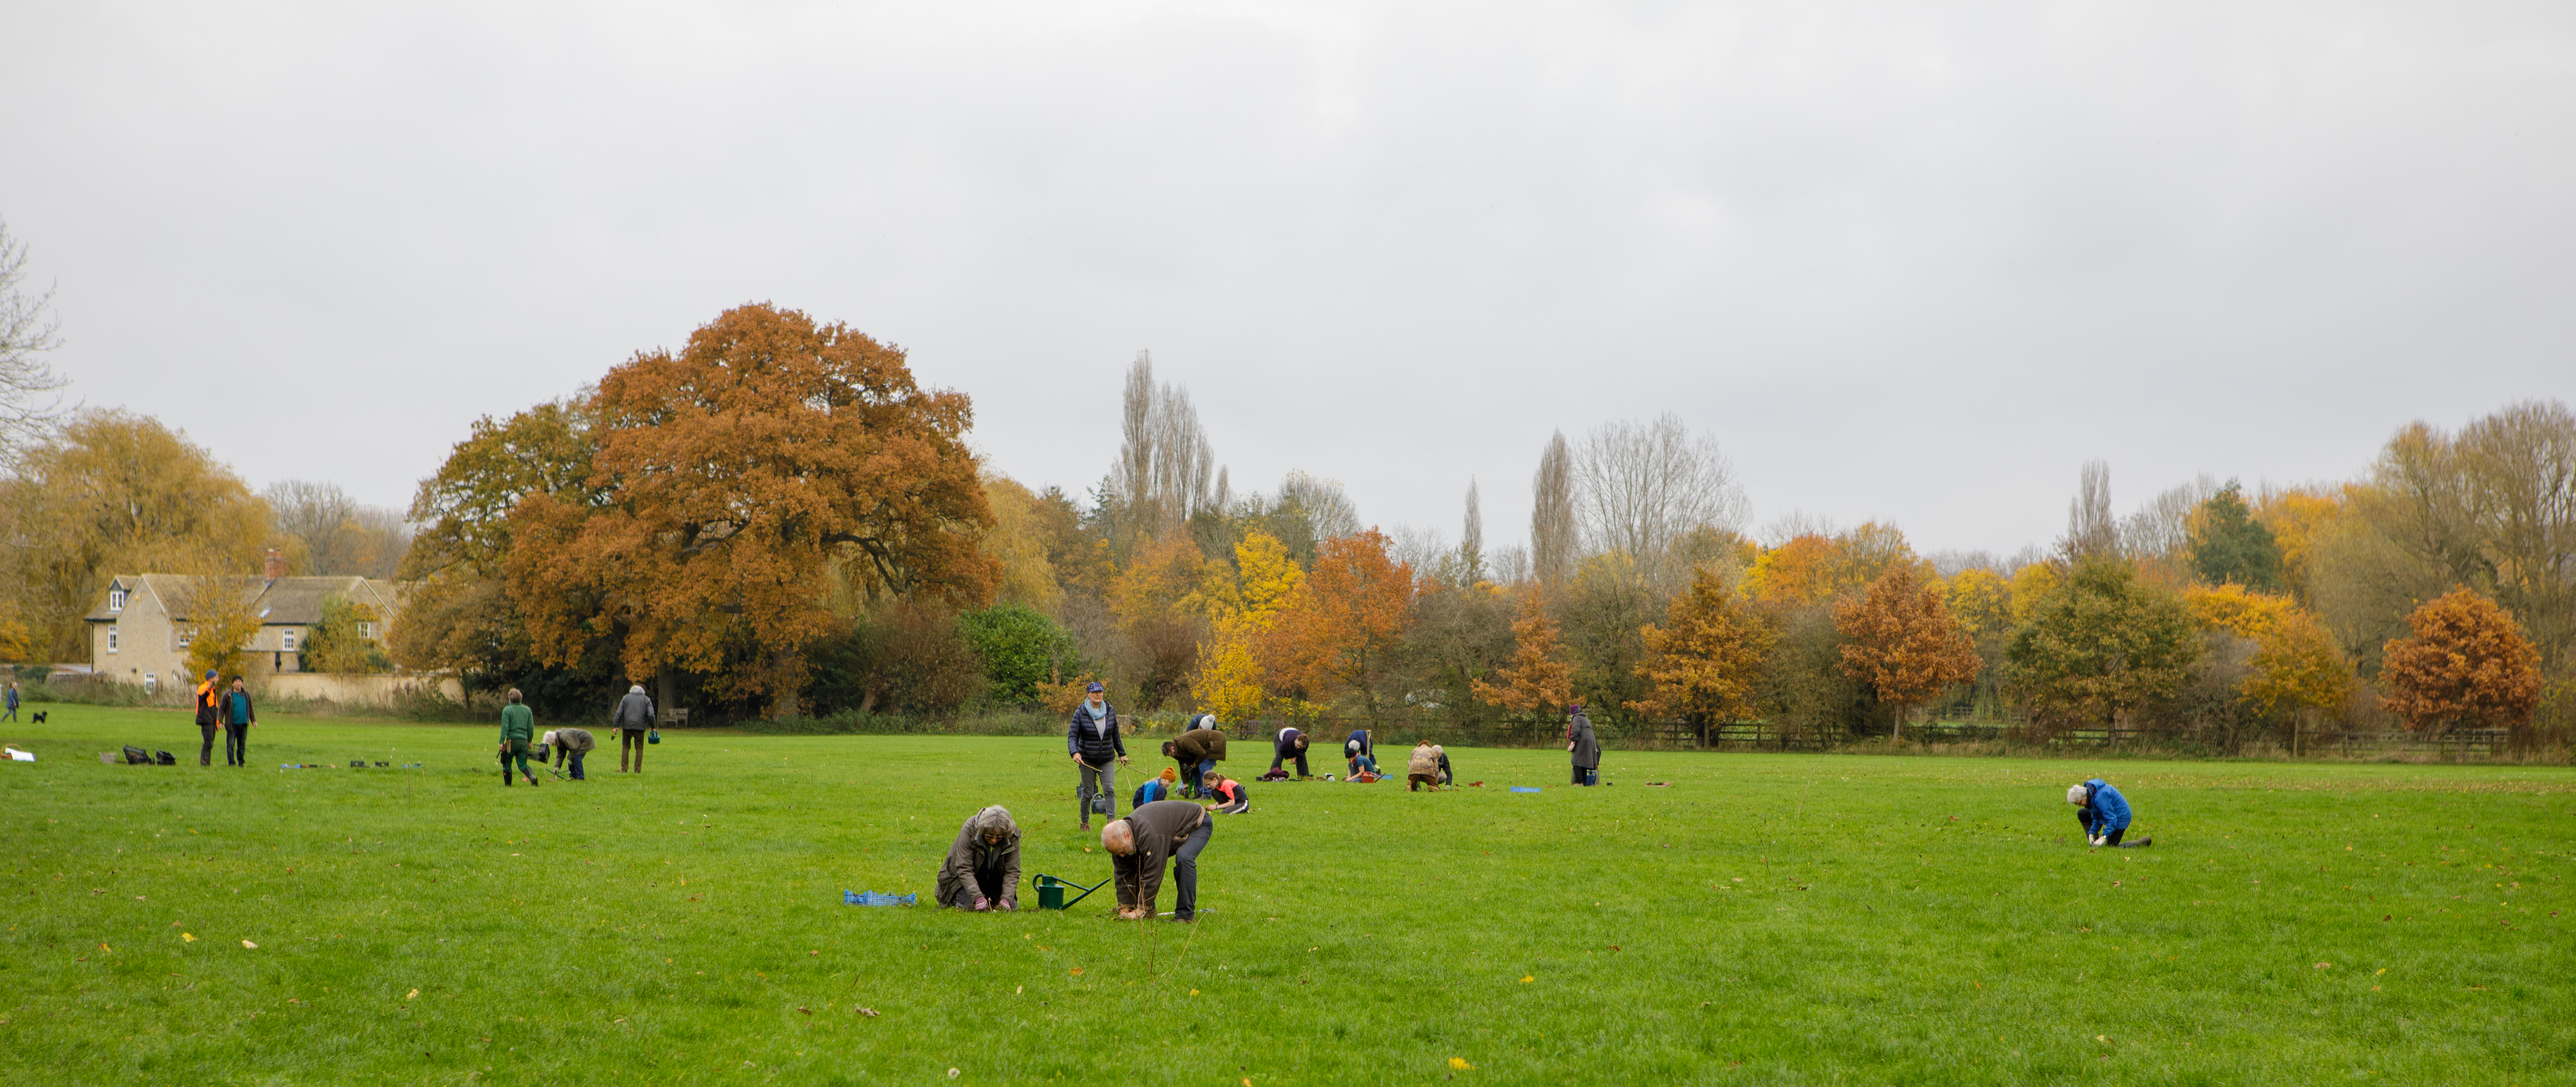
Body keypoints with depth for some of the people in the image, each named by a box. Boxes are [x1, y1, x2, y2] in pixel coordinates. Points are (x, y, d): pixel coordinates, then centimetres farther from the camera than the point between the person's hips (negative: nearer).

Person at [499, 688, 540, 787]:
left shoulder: (507, 710, -4)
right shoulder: (527, 710, 9)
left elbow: (505, 727, -11)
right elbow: (531, 727, 9)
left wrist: (501, 742, -11)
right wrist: (530, 741, 17)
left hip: (512, 740, -4)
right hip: (524, 741, 4)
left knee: (507, 764, 13)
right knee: (523, 765, 7)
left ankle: (508, 785, 15)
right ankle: (532, 777, -20)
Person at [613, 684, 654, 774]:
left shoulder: (626, 698, 11)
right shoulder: (647, 700, 8)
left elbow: (619, 713, 4)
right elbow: (651, 715, -1)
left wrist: (616, 727, 4)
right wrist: (653, 728, 7)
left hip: (627, 727, 1)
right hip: (640, 728, -1)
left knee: (625, 747, 10)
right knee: (639, 749, 4)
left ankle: (624, 769, 3)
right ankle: (638, 770, 0)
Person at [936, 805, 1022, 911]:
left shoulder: (1013, 836, -23)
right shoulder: (969, 830, -31)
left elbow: (1012, 872, -21)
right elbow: (964, 869, -32)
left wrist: (1006, 900, -37)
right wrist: (979, 898, -43)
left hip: (996, 877, 3)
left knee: (1012, 907, -13)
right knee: (968, 906, -25)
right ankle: (955, 897, 10)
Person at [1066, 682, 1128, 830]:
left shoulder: (1110, 712, 3)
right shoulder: (1081, 713, -7)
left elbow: (1116, 735, 15)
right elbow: (1072, 735, -11)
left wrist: (1122, 754, 16)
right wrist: (1075, 752, -28)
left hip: (1107, 759, 2)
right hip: (1088, 760, -2)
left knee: (1110, 789, -13)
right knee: (1088, 793, 5)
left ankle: (1112, 820, -18)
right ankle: (1085, 822, 22)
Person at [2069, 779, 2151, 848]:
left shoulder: (2100, 798, -34)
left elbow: (2112, 819, -32)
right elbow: (2096, 817, 7)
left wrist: (2103, 837, -35)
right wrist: (2092, 833, 2)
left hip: (2120, 818, -10)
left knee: (2112, 847, -1)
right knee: (2082, 814, 6)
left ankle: (2144, 842, 7)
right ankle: (2094, 843, 7)